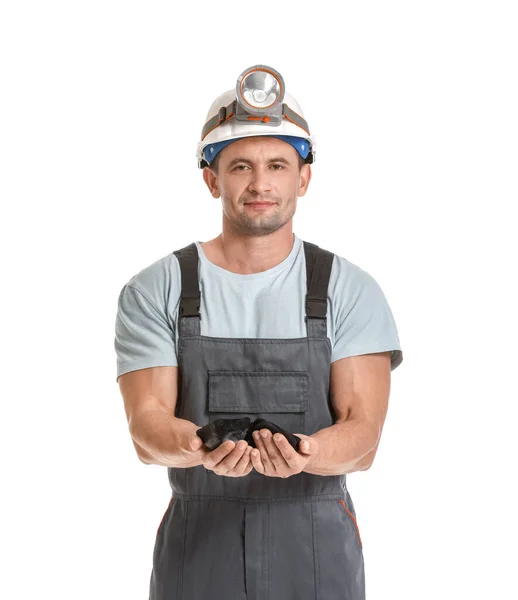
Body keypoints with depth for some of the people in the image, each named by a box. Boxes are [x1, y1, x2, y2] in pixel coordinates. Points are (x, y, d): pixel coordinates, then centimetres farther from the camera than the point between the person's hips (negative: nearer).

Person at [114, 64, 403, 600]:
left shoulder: (351, 291, -2)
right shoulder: (155, 292, -2)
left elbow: (363, 435, -9)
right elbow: (146, 425, -9)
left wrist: (306, 453, -30)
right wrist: (200, 447, -30)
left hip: (318, 551, 0)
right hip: (197, 546, 0)